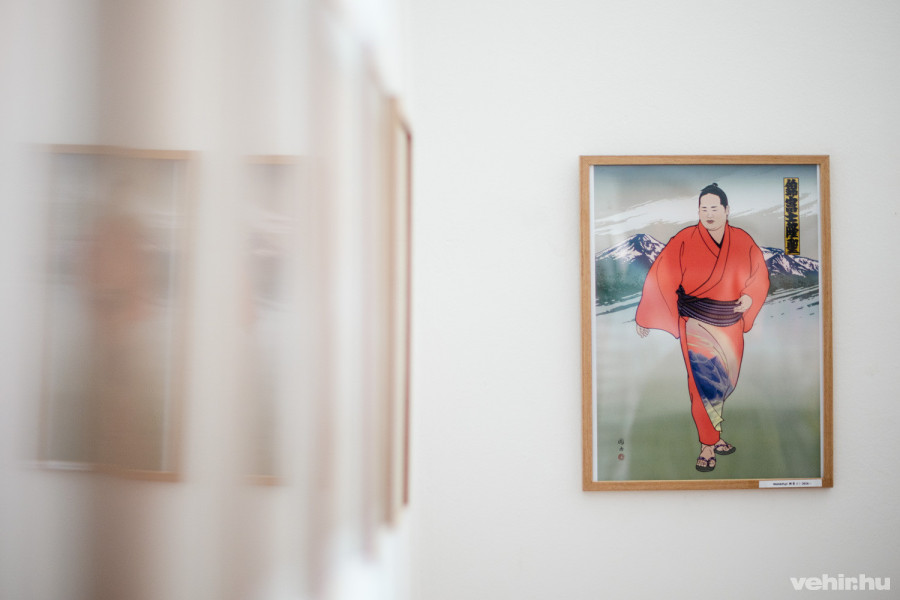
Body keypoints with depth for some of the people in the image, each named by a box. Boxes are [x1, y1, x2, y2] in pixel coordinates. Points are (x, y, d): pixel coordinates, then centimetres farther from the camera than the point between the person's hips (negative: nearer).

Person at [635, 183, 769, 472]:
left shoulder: (743, 241, 1)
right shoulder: (685, 241, -9)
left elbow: (760, 275, 13)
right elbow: (661, 278, -6)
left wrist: (749, 297, -7)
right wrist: (645, 317, -5)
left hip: (730, 324, 4)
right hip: (696, 324, -4)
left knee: (725, 382, 11)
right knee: (705, 381, -10)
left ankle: (713, 433, 28)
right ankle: (708, 445, -3)